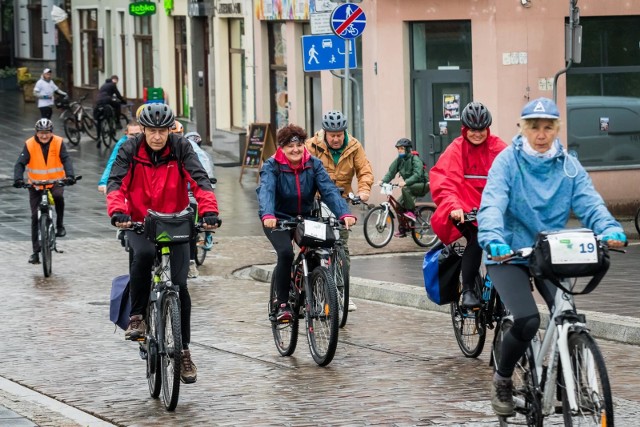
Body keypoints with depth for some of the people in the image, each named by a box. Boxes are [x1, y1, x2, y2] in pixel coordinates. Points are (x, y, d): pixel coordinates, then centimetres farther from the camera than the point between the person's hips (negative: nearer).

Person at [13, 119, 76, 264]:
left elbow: (66, 160, -18)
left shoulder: (58, 143, -9)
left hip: (56, 182, -1)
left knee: (58, 196, -35)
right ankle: (36, 251, 6)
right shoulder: (29, 144, -10)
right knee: (35, 217, -2)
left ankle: (60, 225, -11)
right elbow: (20, 163, -16)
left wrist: (70, 176, -36)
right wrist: (18, 179, -35)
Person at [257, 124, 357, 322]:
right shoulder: (272, 166, -15)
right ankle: (281, 303, -12)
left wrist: (344, 213, -36)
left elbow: (329, 190, -19)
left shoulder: (313, 164, -7)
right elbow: (266, 191, -32)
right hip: (277, 220, -3)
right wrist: (268, 215, -53)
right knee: (285, 253, -27)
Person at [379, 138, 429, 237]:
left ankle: (410, 212, -22)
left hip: (423, 185, -7)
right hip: (411, 188, 7)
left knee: (406, 188, -33)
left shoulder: (415, 159, -19)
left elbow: (417, 175, -31)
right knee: (399, 204, -8)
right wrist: (383, 180, -23)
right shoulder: (399, 160, 2)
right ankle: (402, 230, -1)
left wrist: (405, 182, -45)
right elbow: (391, 172, -5)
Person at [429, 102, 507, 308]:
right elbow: (442, 182, -11)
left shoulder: (498, 149, 5)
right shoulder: (456, 150, -1)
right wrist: (454, 207, -29)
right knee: (477, 237, -30)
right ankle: (467, 290, -19)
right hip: (465, 212, -3)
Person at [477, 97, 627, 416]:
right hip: (509, 254, -3)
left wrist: (610, 229, -33)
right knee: (527, 319, -22)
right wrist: (493, 239, -41)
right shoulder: (508, 161, -7)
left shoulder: (569, 166, 2)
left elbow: (589, 203, -11)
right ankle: (502, 379, 7)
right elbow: (493, 204, -21)